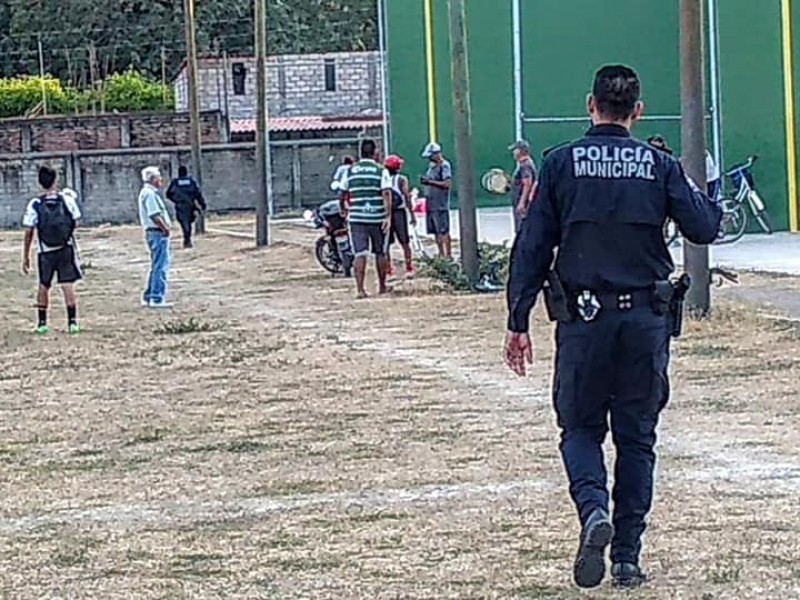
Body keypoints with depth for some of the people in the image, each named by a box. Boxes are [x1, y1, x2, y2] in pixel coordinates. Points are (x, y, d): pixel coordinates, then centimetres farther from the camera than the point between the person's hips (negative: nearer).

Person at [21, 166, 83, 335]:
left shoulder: (34, 205, -9)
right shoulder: (67, 199, -5)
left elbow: (28, 233, -6)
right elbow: (76, 221, 8)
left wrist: (26, 257, 2)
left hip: (46, 253, 0)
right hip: (67, 249, 0)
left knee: (43, 287, 14)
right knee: (68, 286, 2)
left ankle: (42, 323, 18)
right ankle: (73, 321, -4)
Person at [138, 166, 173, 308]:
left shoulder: (148, 193, 18)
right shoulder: (150, 194, -15)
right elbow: (155, 216, -22)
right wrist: (165, 229, -17)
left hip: (154, 233, 11)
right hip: (158, 233, -11)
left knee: (157, 266, 17)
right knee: (160, 266, -9)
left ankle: (148, 297, 22)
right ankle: (157, 299, -9)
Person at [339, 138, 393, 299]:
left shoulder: (350, 171, 5)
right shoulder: (381, 171, -3)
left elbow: (343, 195, 14)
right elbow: (387, 195, -14)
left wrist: (344, 210, 33)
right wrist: (388, 216, -16)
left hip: (357, 218, 1)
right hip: (378, 218, -1)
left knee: (360, 254, -1)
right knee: (380, 253, 14)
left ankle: (360, 289, -12)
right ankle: (382, 287, 24)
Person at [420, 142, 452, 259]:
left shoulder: (444, 166, -11)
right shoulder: (432, 166, 16)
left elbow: (448, 183, -21)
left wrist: (430, 182, -21)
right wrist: (425, 181, 6)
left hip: (441, 205, -9)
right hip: (431, 204, 9)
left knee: (444, 232, -8)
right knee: (436, 232, 11)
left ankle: (448, 255, -5)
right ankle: (441, 255, 18)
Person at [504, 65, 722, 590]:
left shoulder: (562, 163, 0)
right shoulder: (659, 165, 1)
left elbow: (533, 246, -2)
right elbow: (704, 228, -1)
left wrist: (518, 321, 3)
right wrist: (710, 201, 22)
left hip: (584, 318, -1)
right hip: (647, 320, 1)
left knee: (580, 427, 12)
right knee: (637, 437, 10)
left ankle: (594, 510, -17)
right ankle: (627, 557, 9)